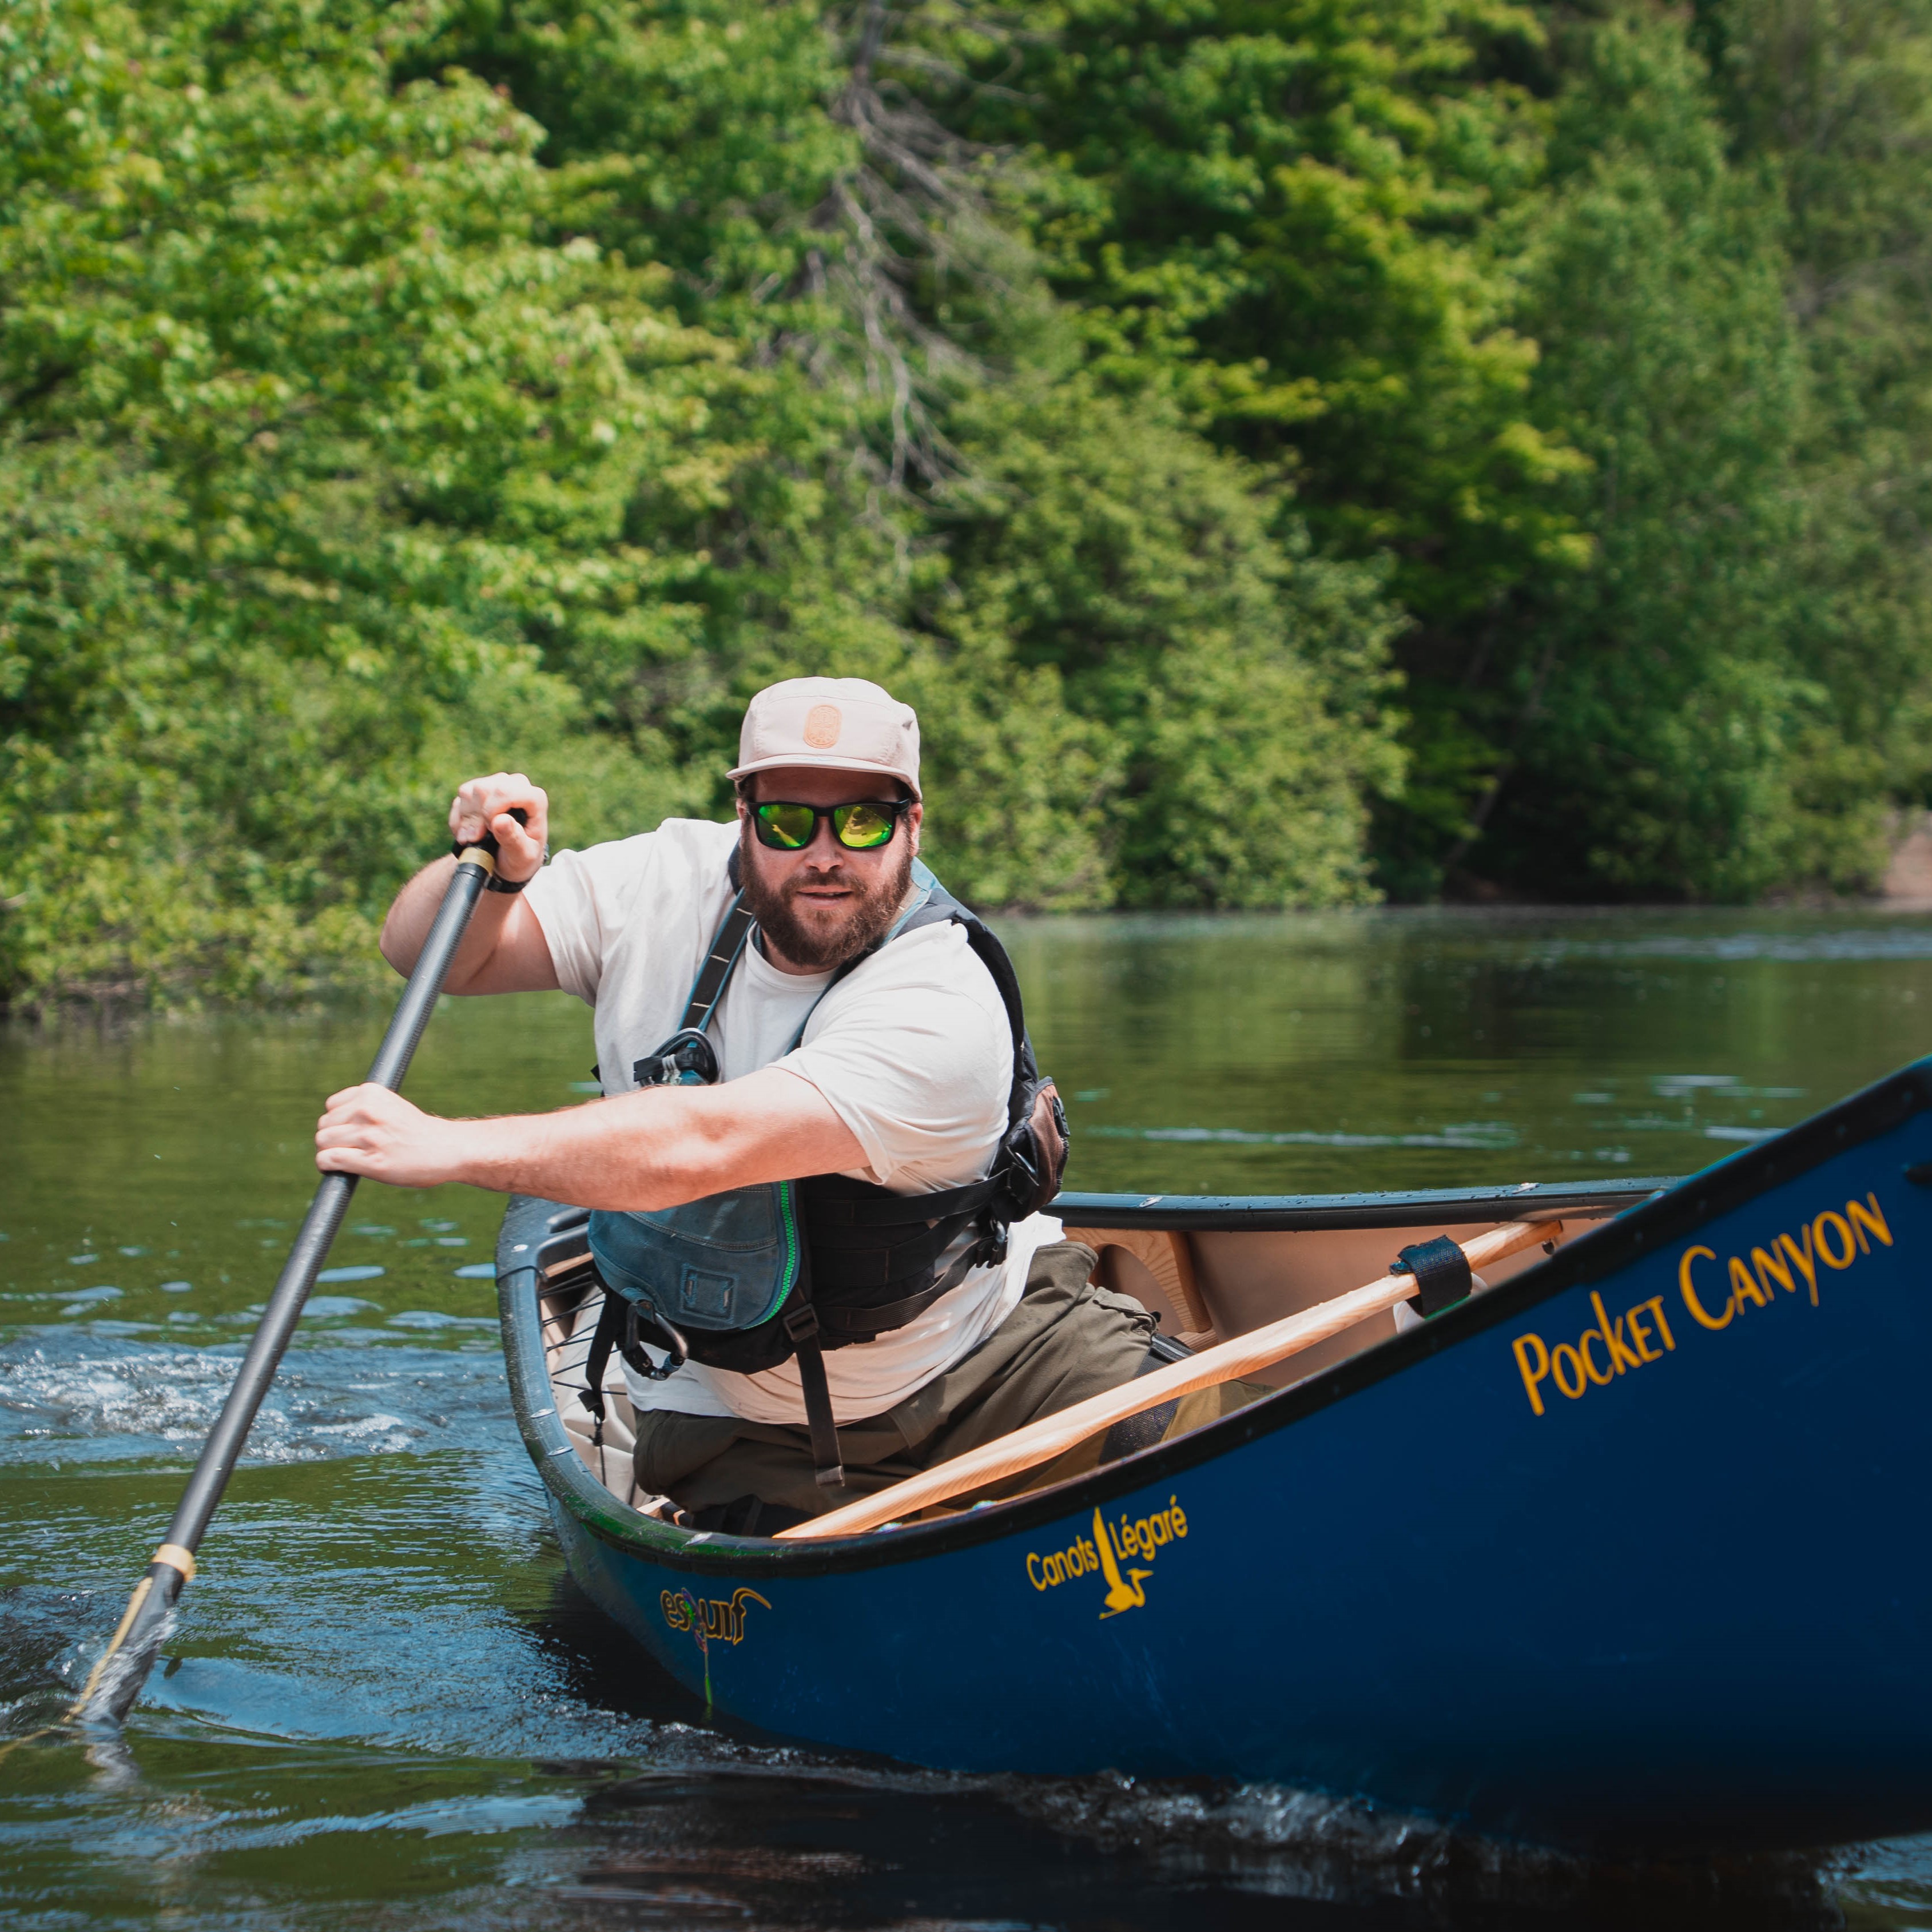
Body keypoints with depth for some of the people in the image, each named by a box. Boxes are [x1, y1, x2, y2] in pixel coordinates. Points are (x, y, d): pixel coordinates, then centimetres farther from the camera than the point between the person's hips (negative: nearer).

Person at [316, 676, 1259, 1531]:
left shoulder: (942, 1012, -29)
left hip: (991, 1353, -3)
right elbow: (423, 954, -3)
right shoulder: (668, 887, -10)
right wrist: (491, 876, -26)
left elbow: (703, 1147, -40)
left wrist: (449, 1147, -45)